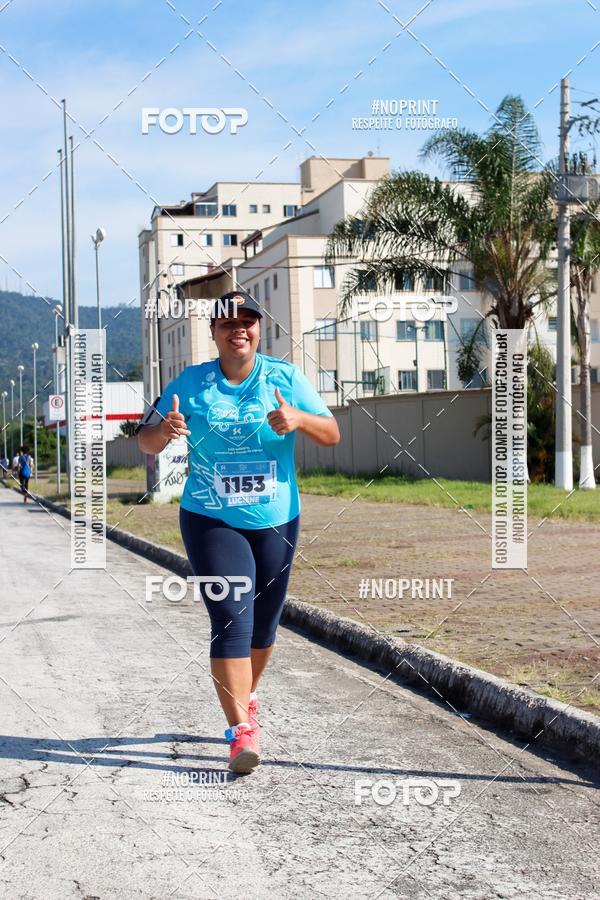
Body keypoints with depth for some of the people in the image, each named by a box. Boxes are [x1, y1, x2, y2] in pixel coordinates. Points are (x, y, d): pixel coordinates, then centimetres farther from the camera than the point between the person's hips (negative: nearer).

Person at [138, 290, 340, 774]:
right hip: (210, 522, -2)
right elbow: (146, 440, 0)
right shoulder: (191, 383, -2)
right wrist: (165, 430, -24)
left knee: (263, 625, 13)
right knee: (232, 621, -15)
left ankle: (247, 695, 40)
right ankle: (242, 729, -13)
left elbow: (332, 433, -2)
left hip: (275, 521, 2)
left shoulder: (285, 378, -1)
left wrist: (298, 419, -24)